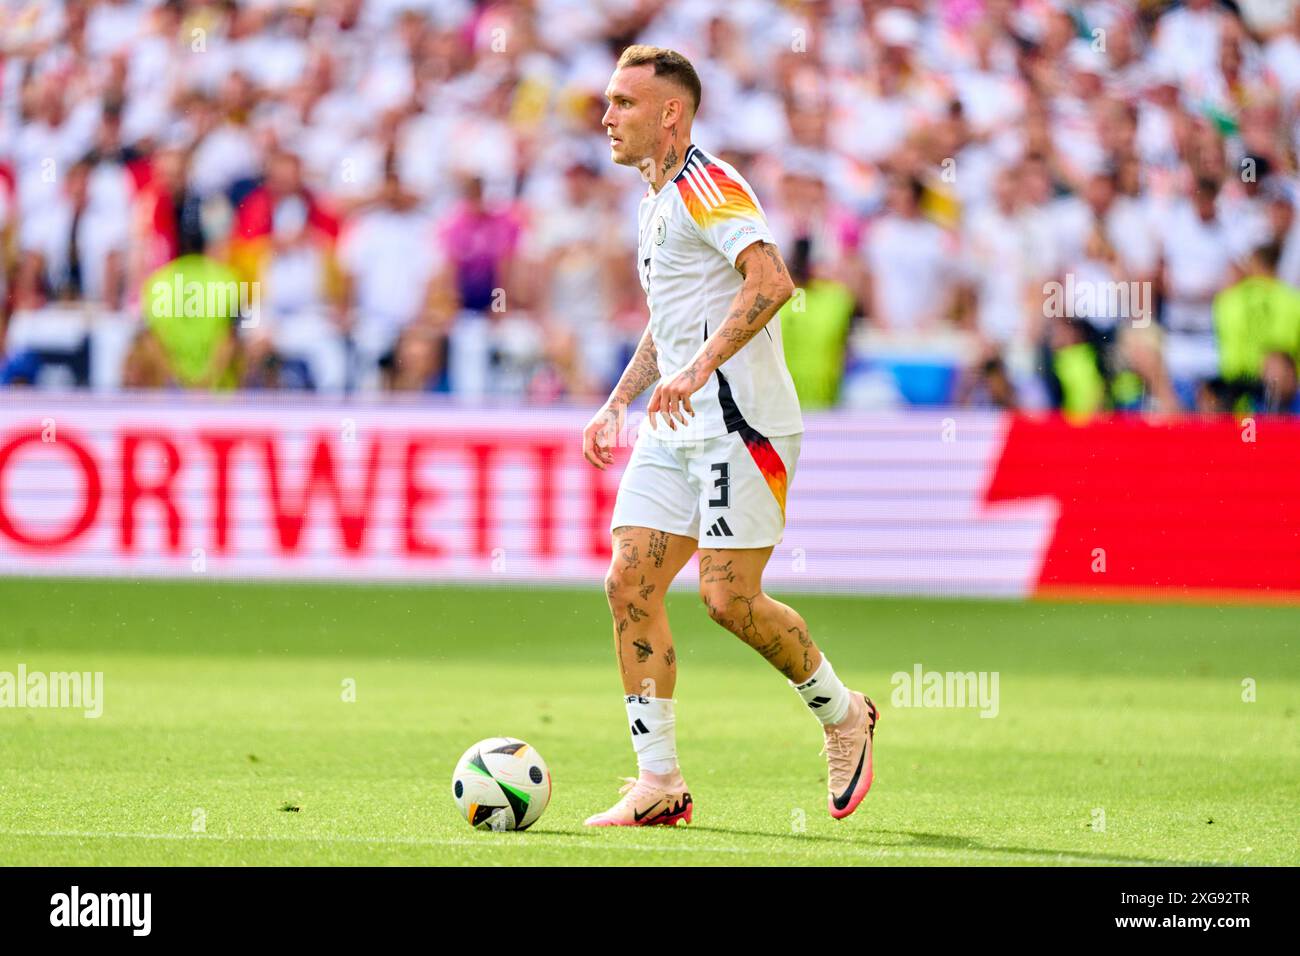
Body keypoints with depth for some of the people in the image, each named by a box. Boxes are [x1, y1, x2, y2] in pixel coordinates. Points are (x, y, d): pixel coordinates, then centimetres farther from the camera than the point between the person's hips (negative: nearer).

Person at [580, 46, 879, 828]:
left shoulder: (707, 187, -12)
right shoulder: (656, 202, 19)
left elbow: (771, 280, -27)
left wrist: (698, 371, -33)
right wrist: (618, 403, 21)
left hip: (740, 425, -10)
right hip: (676, 432, 10)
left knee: (729, 599, -11)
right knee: (630, 585, 0)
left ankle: (842, 714, 13)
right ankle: (660, 783, 2)